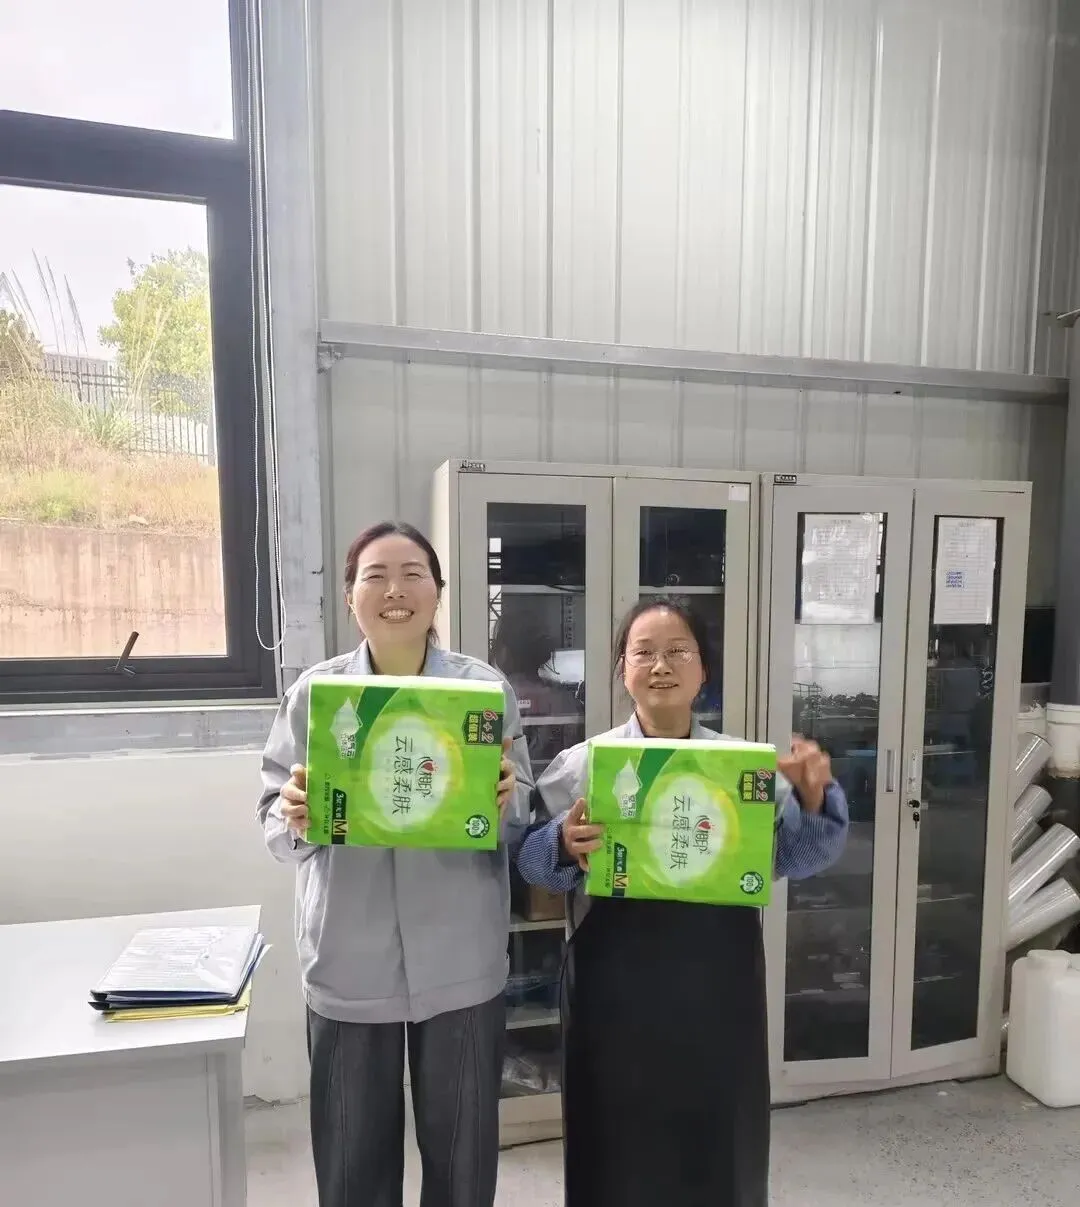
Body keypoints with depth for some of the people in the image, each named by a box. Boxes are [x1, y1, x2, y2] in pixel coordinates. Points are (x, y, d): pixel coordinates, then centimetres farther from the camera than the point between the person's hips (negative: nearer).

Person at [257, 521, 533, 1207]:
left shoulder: (488, 687, -4)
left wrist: (504, 801, -22)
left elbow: (522, 819, 0)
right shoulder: (314, 692, -2)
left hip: (460, 963, 0)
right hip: (348, 963, 1)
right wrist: (293, 817, -21)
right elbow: (276, 822, 1)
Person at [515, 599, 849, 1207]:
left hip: (718, 981, 2)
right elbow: (532, 859, -5)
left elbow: (793, 857, 3)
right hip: (617, 984, -1)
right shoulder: (583, 763, -6)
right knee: (617, 1138, 13)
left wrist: (813, 798, -13)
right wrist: (566, 845, -25)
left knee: (718, 1134, 18)